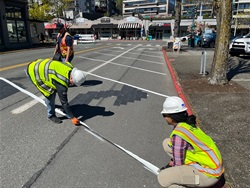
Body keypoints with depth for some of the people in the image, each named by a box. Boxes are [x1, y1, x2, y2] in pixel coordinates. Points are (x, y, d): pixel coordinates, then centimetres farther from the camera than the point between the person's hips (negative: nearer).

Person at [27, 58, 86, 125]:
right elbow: (64, 102, -23)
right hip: (34, 72, -9)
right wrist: (72, 117, -15)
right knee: (50, 94, -12)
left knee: (54, 89, 20)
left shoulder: (71, 68, -13)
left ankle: (48, 102, 49)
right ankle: (51, 115, 8)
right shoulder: (62, 85, -32)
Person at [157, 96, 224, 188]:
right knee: (167, 143, 8)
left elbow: (178, 164, -15)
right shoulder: (188, 124, 2)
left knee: (163, 178, -20)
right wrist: (170, 165, 20)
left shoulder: (178, 134, -25)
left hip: (209, 174, -9)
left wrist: (171, 170, 6)